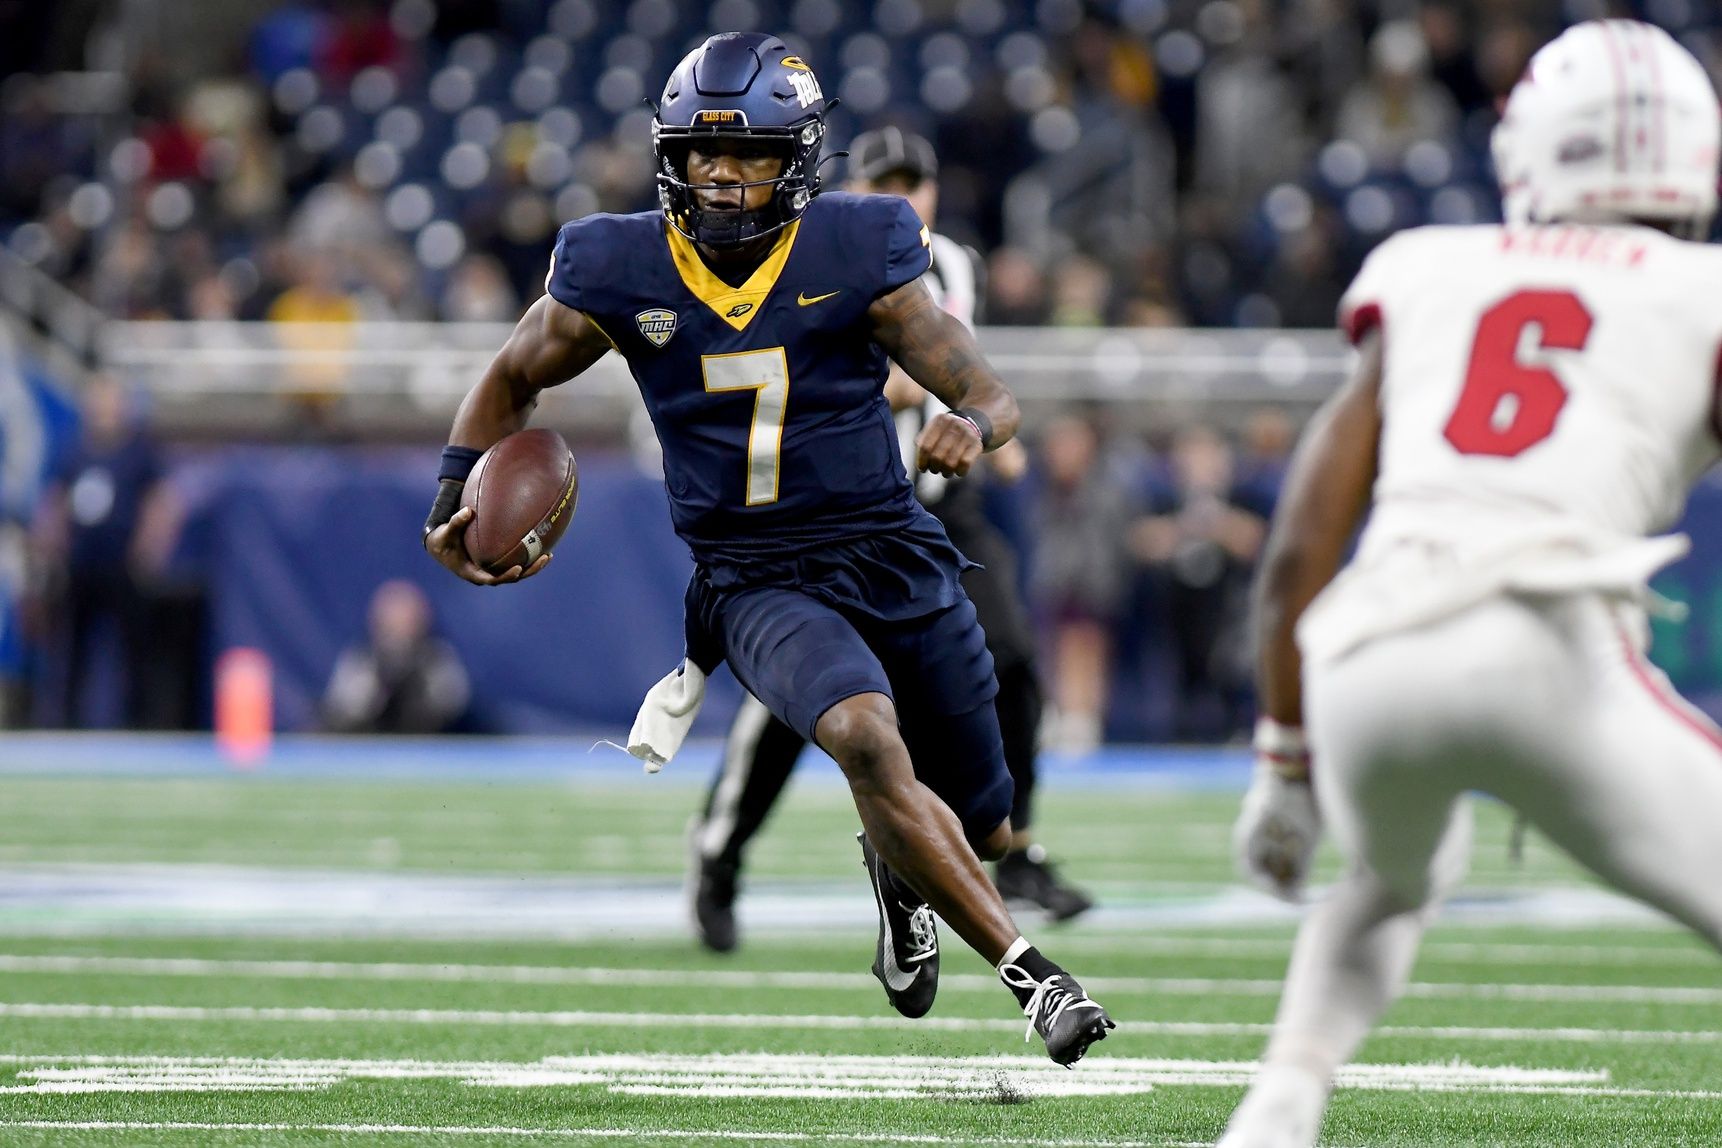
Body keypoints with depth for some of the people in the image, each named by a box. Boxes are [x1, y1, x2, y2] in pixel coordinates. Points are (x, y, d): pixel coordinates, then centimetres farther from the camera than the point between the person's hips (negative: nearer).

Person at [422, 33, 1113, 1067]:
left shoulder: (856, 254, -8)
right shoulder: (620, 272, -5)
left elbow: (992, 395, -6)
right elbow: (513, 381, 13)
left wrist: (971, 427, -30)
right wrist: (456, 499, -2)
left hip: (894, 556, 2)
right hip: (756, 582, -2)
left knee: (984, 832, 11)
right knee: (867, 738, -33)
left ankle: (896, 866, 50)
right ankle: (1032, 975, -29)